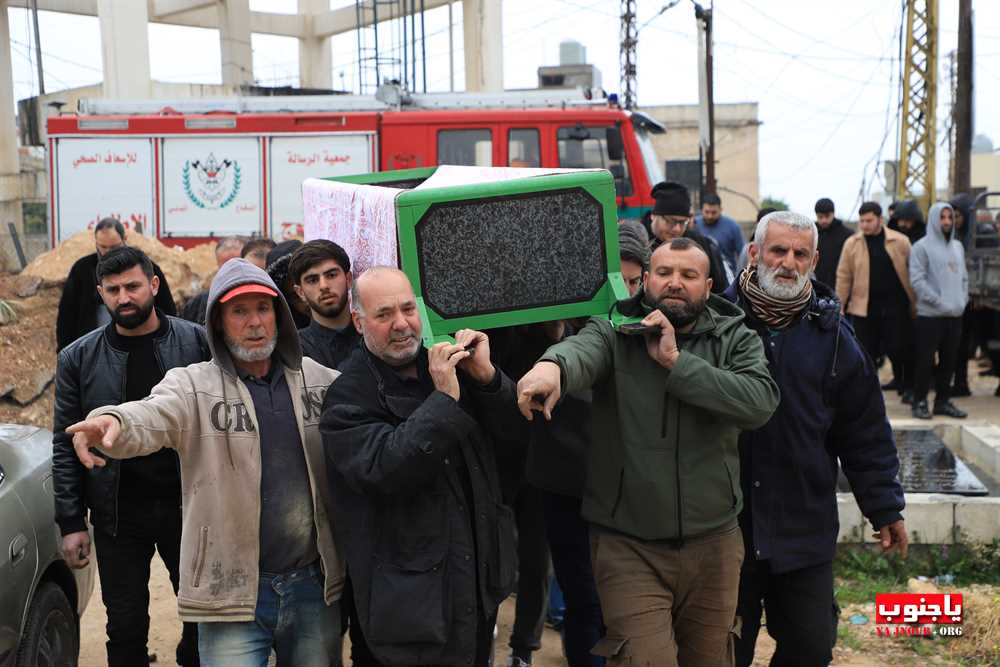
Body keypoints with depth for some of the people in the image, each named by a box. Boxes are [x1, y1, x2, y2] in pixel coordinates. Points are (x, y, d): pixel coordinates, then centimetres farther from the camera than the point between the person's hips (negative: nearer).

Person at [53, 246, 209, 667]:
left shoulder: (196, 342, -2)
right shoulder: (78, 358, 1)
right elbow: (65, 447, 3)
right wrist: (71, 522, -1)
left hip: (189, 506, 0)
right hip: (119, 515, 1)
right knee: (126, 630, 8)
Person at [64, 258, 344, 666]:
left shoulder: (319, 381, 6)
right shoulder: (193, 386, -6)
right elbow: (150, 418, -25)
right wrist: (113, 421, -46)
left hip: (315, 586, 3)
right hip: (233, 592, -3)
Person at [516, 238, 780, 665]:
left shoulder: (735, 340, 3)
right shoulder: (614, 332, -3)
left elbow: (761, 403, -16)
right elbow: (582, 349, -27)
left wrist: (676, 361, -18)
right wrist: (552, 365, -51)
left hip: (713, 544, 3)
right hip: (628, 546, -3)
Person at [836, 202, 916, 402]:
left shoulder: (900, 241, -1)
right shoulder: (851, 243, 2)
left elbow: (913, 272, 2)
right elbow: (843, 277, 4)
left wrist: (915, 302, -1)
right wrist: (839, 306, 0)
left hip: (896, 305, -1)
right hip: (864, 306, 1)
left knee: (899, 349, -1)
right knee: (866, 352, 4)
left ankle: (907, 388, 20)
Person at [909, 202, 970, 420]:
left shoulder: (957, 246, 15)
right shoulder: (922, 247, -5)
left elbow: (964, 277, 19)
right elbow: (917, 280, -12)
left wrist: (962, 299, 3)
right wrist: (939, 302, -16)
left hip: (955, 314, 6)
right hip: (929, 314, -6)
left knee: (949, 360, 10)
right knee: (925, 359, -2)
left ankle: (943, 400, 19)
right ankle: (920, 402, 6)